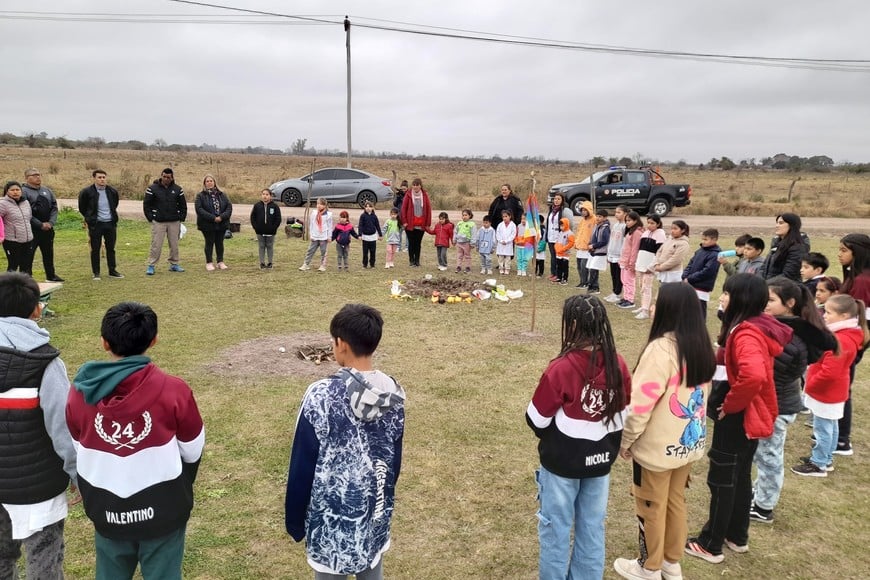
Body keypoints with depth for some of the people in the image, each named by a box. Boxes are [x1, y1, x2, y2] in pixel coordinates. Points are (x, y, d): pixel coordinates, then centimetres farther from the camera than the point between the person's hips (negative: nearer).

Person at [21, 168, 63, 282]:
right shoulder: (24, 191, -8)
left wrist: (51, 222, -6)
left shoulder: (47, 190, 12)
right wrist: (41, 225, -16)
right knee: (29, 254, -3)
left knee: (48, 253, 17)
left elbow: (54, 207, 9)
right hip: (32, 229, -6)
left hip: (48, 229, 7)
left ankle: (51, 275, 29)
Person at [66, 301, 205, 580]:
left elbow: (79, 451, 1)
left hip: (106, 512, 3)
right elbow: (193, 451, -8)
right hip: (163, 511, -2)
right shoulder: (174, 391, -22)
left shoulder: (80, 392, -13)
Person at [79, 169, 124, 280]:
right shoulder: (86, 192, -7)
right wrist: (90, 218, 9)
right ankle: (96, 273, 11)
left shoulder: (112, 191, 3)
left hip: (110, 223, 3)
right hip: (96, 225, -3)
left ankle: (112, 271, 19)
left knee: (111, 249, 10)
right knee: (95, 249, 3)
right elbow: (82, 208, 6)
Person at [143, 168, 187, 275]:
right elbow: (146, 205, 1)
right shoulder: (153, 188, -1)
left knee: (174, 244, 8)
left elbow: (183, 205, 12)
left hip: (174, 222, 3)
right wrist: (151, 218, -5)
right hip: (158, 222, -3)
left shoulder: (177, 189, 6)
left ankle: (174, 264, 20)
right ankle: (151, 266, 3)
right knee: (156, 245, -4)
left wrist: (181, 218, 4)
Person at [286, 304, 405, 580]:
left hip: (331, 518, -4)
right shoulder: (394, 394, -8)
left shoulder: (321, 396, -22)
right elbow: (395, 461, 4)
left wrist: (294, 521, 0)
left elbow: (302, 467, -14)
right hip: (376, 514, 4)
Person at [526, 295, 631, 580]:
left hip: (562, 461, -5)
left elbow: (536, 419, -14)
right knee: (592, 528, 20)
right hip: (601, 459, 5)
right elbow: (624, 414, 2)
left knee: (556, 528, 14)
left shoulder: (562, 368, -24)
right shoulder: (618, 365, -9)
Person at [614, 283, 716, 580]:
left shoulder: (662, 349, -25)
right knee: (676, 501, 22)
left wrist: (626, 440, -10)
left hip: (658, 445, -7)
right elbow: (702, 394, 10)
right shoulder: (702, 347, 0)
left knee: (652, 507, 11)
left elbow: (642, 403, -23)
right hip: (690, 441, 7)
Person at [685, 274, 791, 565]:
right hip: (748, 415, 10)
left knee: (721, 479, 4)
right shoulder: (756, 326, 5)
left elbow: (753, 377, -42)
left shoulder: (746, 333, -26)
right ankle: (737, 536, 38)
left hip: (737, 417, -10)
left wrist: (729, 404, -26)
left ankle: (711, 545, 18)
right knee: (739, 476, 22)